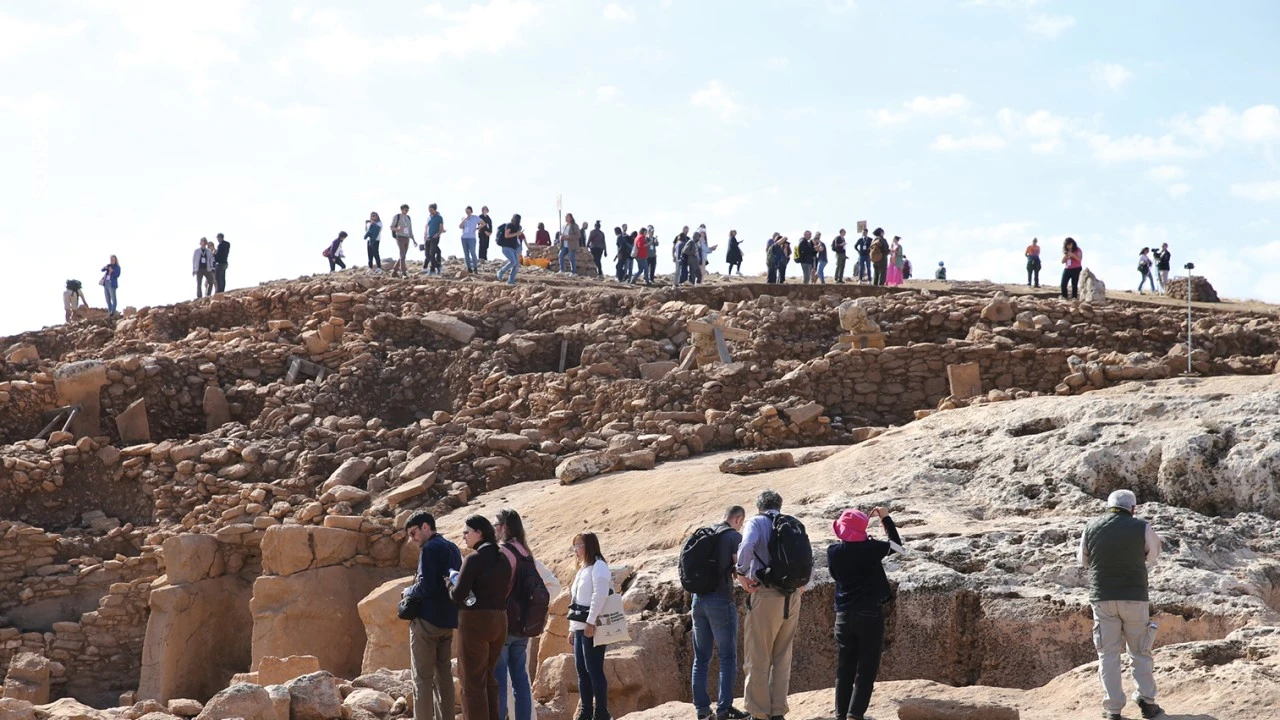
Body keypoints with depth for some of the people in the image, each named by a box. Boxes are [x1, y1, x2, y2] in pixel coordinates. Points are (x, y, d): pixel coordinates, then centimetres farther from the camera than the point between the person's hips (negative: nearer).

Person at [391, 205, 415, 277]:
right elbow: (391, 228, -5)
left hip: (407, 239, 7)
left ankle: (394, 271, 21)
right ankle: (404, 274, -19)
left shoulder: (408, 218, 13)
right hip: (399, 238, -7)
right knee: (402, 255, -18)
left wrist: (414, 240, 10)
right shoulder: (396, 217, -6)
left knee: (403, 256, 7)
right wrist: (398, 229, -28)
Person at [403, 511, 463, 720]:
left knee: (422, 678, -4)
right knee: (444, 675, 11)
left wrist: (408, 591, -2)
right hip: (448, 620, 8)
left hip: (427, 619, -8)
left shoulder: (430, 549, -13)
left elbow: (425, 587, -21)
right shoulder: (452, 548, 12)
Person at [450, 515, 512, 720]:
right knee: (488, 677, 19)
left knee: (472, 680, 1)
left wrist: (450, 584, 3)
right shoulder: (503, 560, 9)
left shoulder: (474, 559, -14)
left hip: (475, 622, -7)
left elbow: (458, 595, -16)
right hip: (499, 621, 7)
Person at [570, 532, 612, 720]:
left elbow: (600, 595, -17)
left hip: (592, 627, -9)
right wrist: (573, 627, 19)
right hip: (580, 627, 9)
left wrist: (590, 622, -22)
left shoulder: (598, 566, -6)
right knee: (581, 670, 7)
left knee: (594, 669, -10)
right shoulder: (583, 569, 22)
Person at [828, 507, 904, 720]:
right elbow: (896, 545, 8)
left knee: (844, 670, 10)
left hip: (844, 615, 4)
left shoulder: (833, 551, -1)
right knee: (866, 670, -1)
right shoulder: (870, 548, -9)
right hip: (870, 614, -3)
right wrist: (886, 518, 13)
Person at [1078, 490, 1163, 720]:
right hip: (1134, 598, -1)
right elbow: (1153, 556, 11)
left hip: (1102, 598, 1)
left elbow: (1084, 560, 12)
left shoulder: (1092, 527, 0)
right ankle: (1146, 701, 6)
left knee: (1108, 654, 6)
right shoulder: (1142, 528, -6)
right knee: (1140, 652, 13)